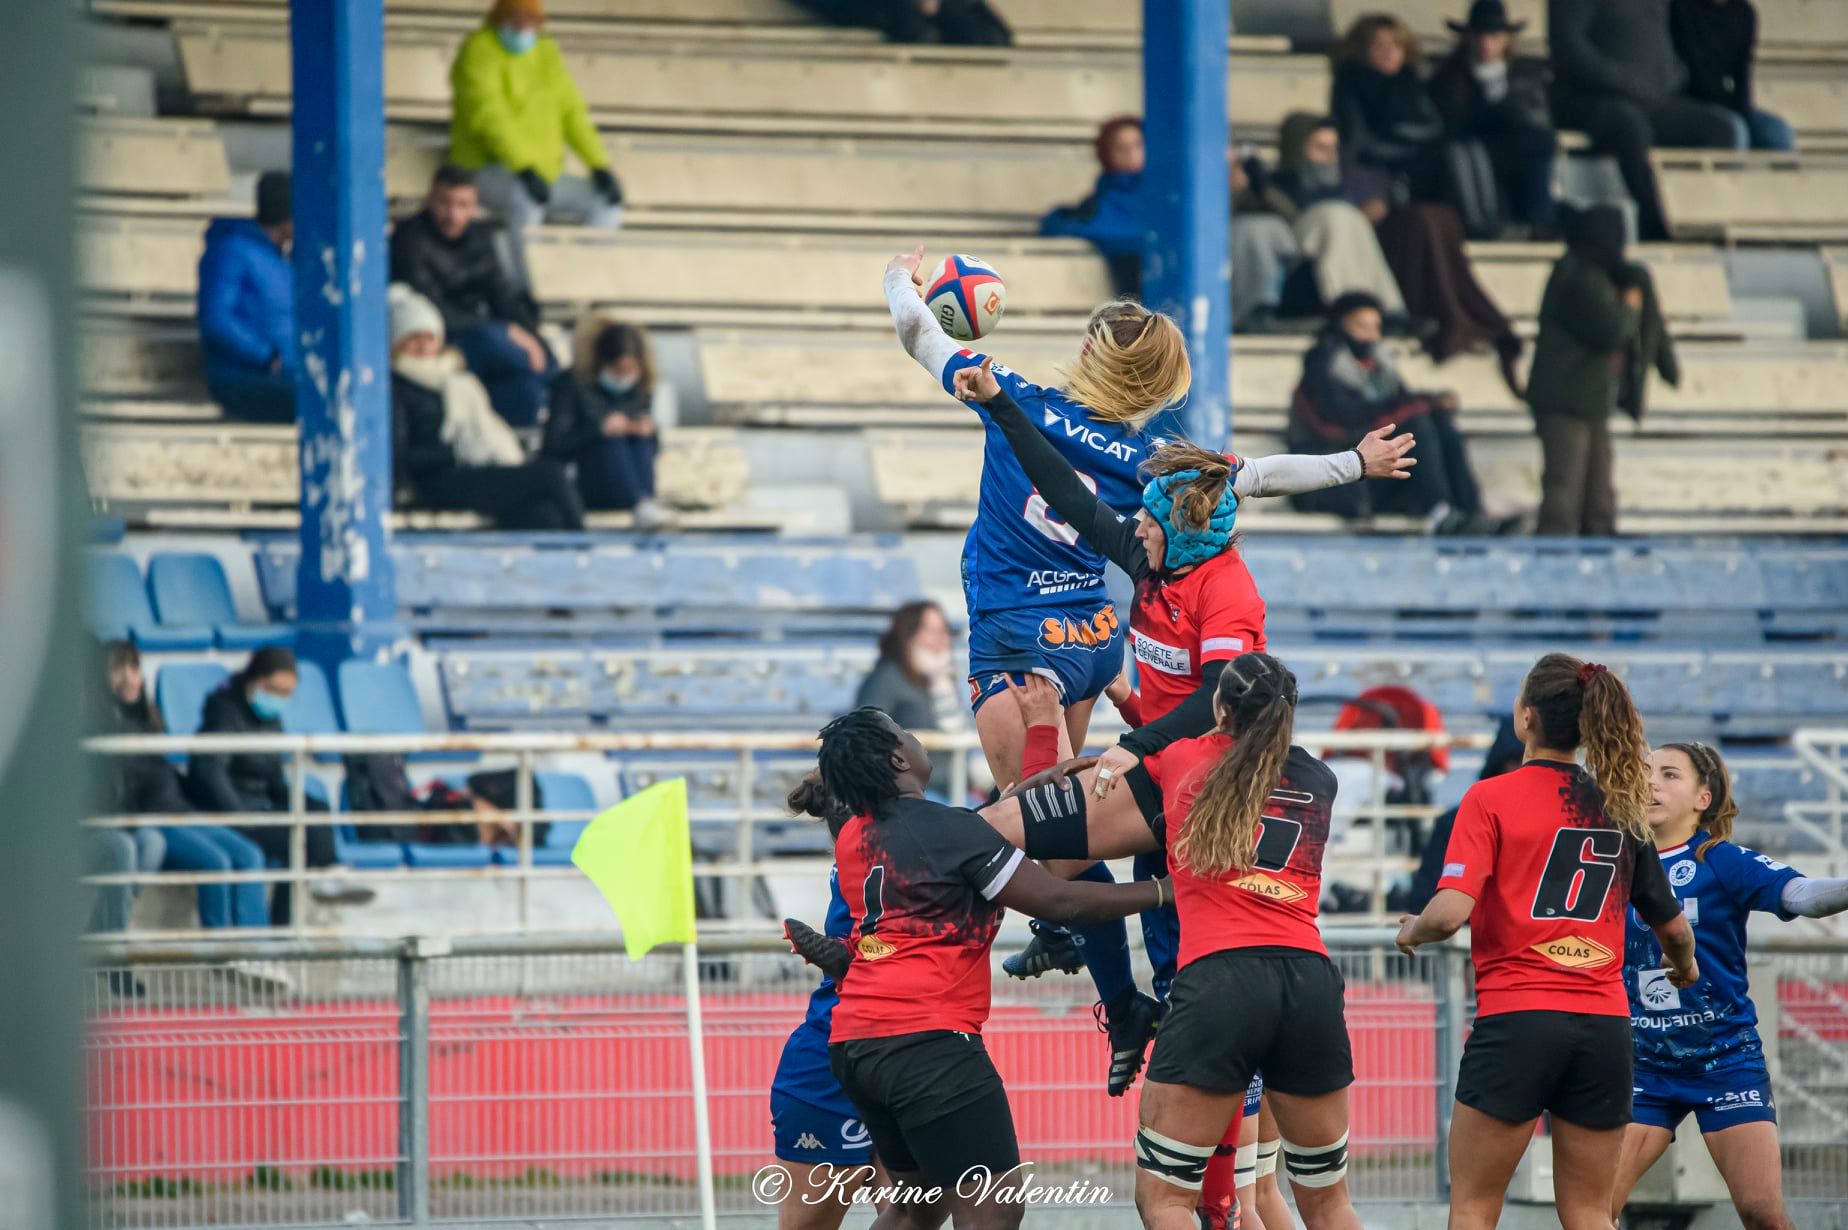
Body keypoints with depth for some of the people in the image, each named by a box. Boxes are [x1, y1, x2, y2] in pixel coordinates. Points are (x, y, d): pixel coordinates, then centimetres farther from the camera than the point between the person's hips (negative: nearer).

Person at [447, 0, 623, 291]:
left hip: (544, 171, 8)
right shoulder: (478, 52, -9)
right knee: (526, 201, -39)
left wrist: (600, 166, 0)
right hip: (487, 169, -8)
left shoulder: (547, 54, 14)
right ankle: (523, 291, -37)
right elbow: (488, 116, -21)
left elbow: (572, 112, 13)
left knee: (607, 206, -9)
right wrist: (524, 169, -33)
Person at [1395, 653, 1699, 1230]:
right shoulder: (1619, 807, 9)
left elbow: (1450, 913, -16)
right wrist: (1684, 965, 40)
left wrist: (1412, 931, 7)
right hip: (1604, 1027, 4)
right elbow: (1672, 926, 18)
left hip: (1516, 1023, -4)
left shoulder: (1491, 798, -5)